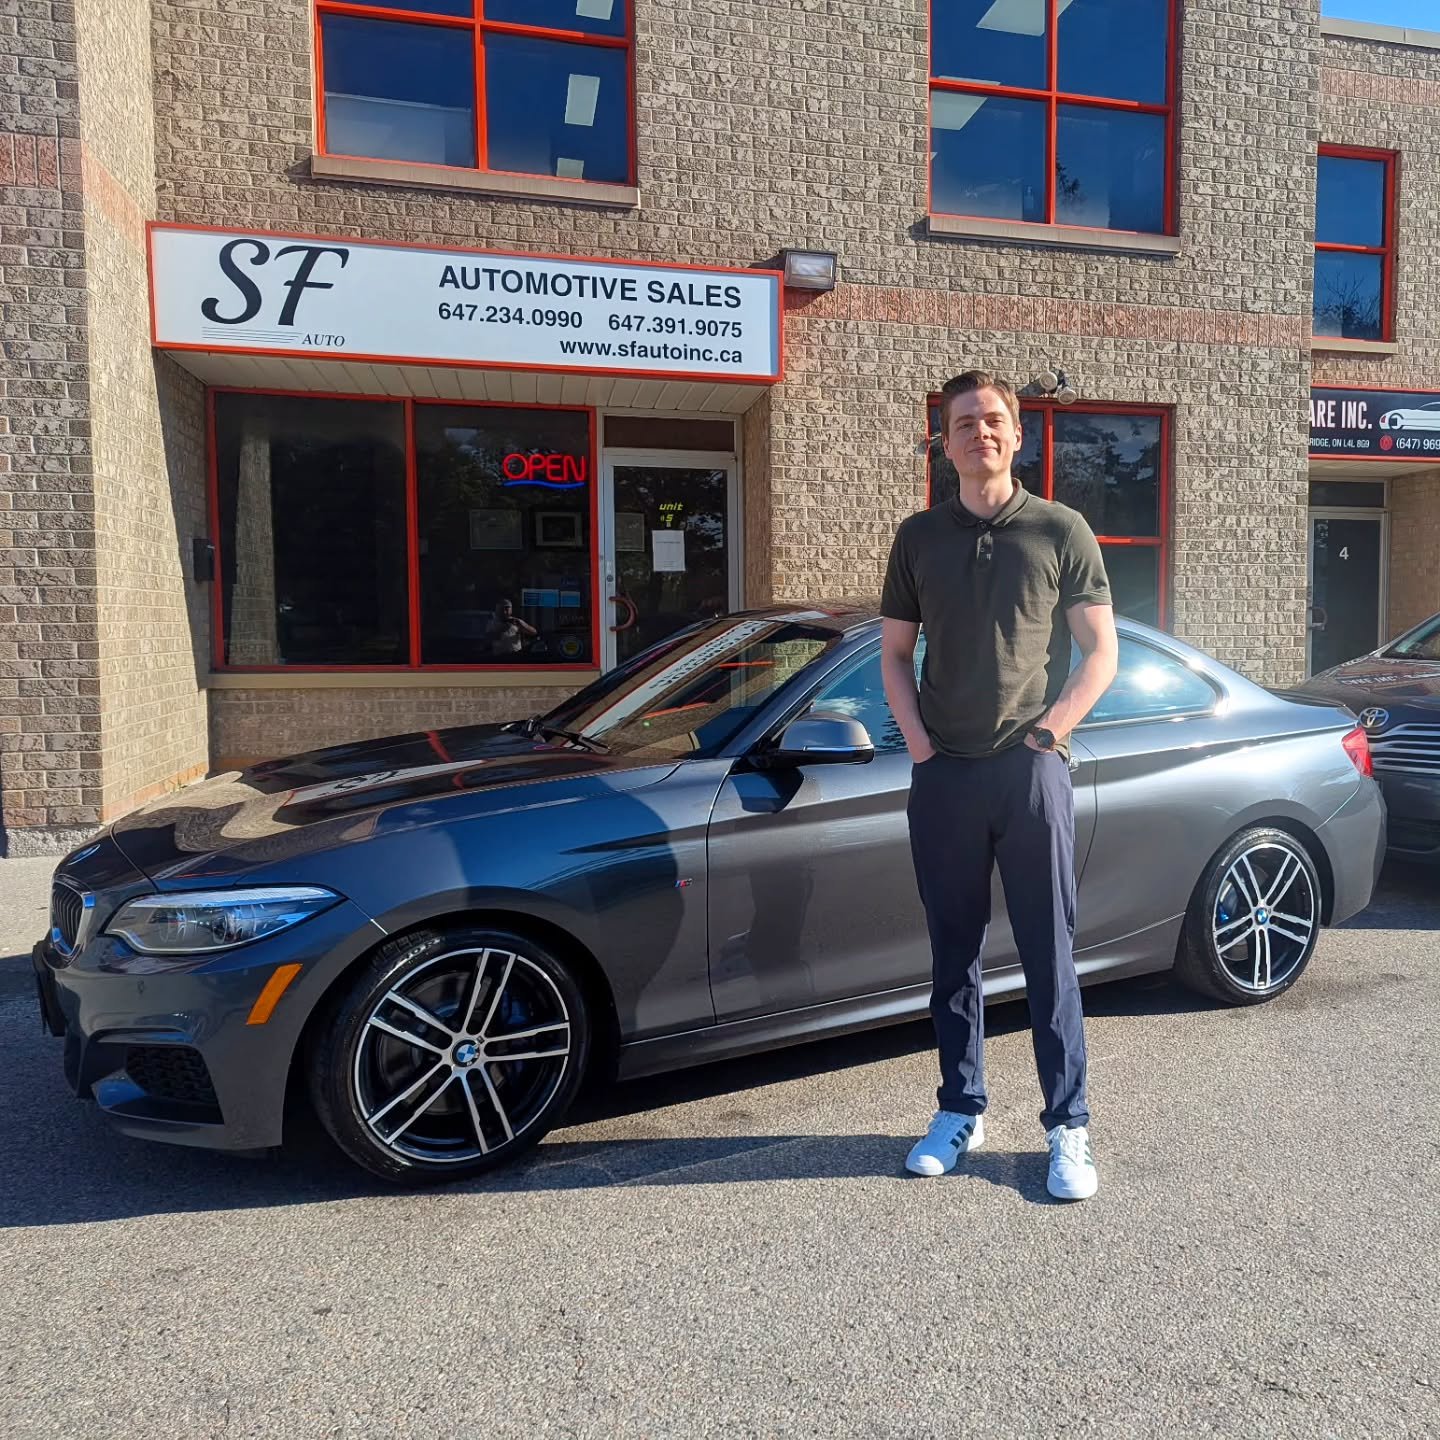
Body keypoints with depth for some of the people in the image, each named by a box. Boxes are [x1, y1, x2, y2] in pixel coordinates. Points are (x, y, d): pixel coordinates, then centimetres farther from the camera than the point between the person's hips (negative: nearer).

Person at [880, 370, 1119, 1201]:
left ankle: (1069, 1128, 14)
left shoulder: (1061, 530, 3)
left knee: (1050, 956, 2)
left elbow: (1101, 653, 2)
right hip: (943, 774, 3)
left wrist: (1046, 731, -8)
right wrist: (917, 739, 0)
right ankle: (961, 1111, 24)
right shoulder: (919, 537, 11)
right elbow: (895, 651, 13)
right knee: (955, 953, 10)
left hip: (1033, 771, -2)